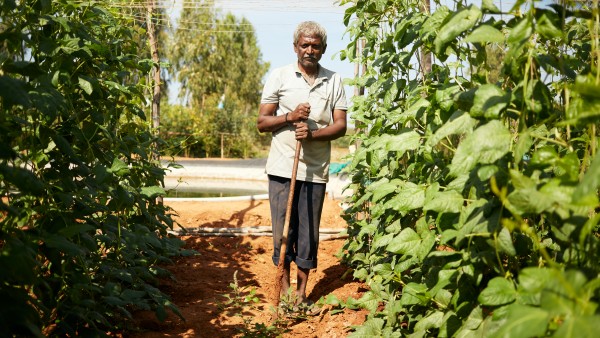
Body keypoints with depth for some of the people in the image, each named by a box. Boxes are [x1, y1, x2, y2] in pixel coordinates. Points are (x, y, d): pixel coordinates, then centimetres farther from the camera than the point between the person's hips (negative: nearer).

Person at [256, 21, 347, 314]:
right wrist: (290, 117, -14)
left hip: (316, 170, 1)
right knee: (282, 231, 3)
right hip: (282, 167, -1)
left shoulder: (334, 81, 7)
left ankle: (301, 293, 19)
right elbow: (262, 122, 3)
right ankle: (285, 289, 17)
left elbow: (340, 125, 2)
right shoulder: (279, 76, 4)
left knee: (309, 233, 7)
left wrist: (313, 133, -15)